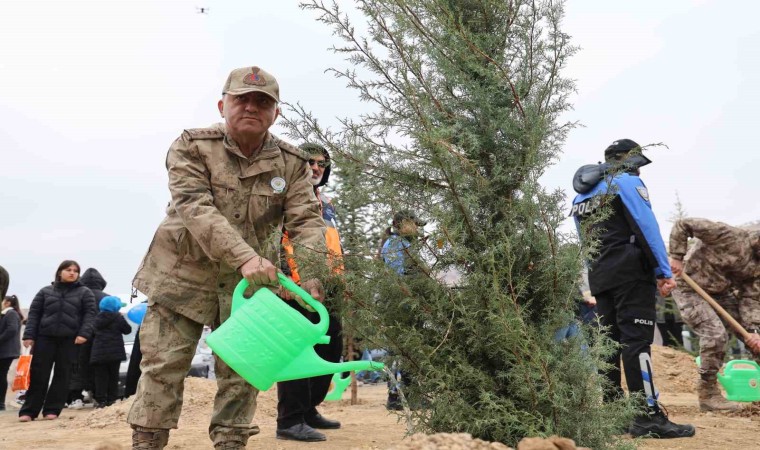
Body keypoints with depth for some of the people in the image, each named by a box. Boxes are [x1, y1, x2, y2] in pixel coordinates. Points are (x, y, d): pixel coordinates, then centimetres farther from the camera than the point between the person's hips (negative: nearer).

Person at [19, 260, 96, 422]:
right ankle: (28, 410, 5)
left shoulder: (84, 293, 9)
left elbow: (89, 313, 1)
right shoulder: (45, 291, 13)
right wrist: (29, 335, -2)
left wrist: (84, 333, -14)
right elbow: (34, 313, 9)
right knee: (38, 375, -1)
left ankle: (52, 409, 9)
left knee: (62, 375, 1)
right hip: (45, 337, 1)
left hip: (70, 339, -1)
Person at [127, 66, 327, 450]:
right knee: (164, 366, 1)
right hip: (184, 273, -2)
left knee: (241, 373, 6)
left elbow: (306, 223, -10)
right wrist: (245, 257, -40)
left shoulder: (292, 164, -4)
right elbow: (195, 208, -26)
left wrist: (311, 277, -30)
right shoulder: (192, 146, -11)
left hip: (250, 283, 2)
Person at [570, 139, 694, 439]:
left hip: (598, 277, 7)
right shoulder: (627, 182, -1)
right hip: (631, 273, -7)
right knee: (637, 341, -11)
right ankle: (648, 417, -13)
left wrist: (598, 274, 19)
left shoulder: (580, 197, 21)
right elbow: (647, 228, -11)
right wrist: (663, 272, -11)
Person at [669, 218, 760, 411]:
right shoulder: (729, 236, -26)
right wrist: (677, 256, -27)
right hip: (689, 288, -8)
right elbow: (682, 225, -25)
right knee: (715, 334, -21)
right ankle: (708, 394, -8)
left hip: (719, 292, 8)